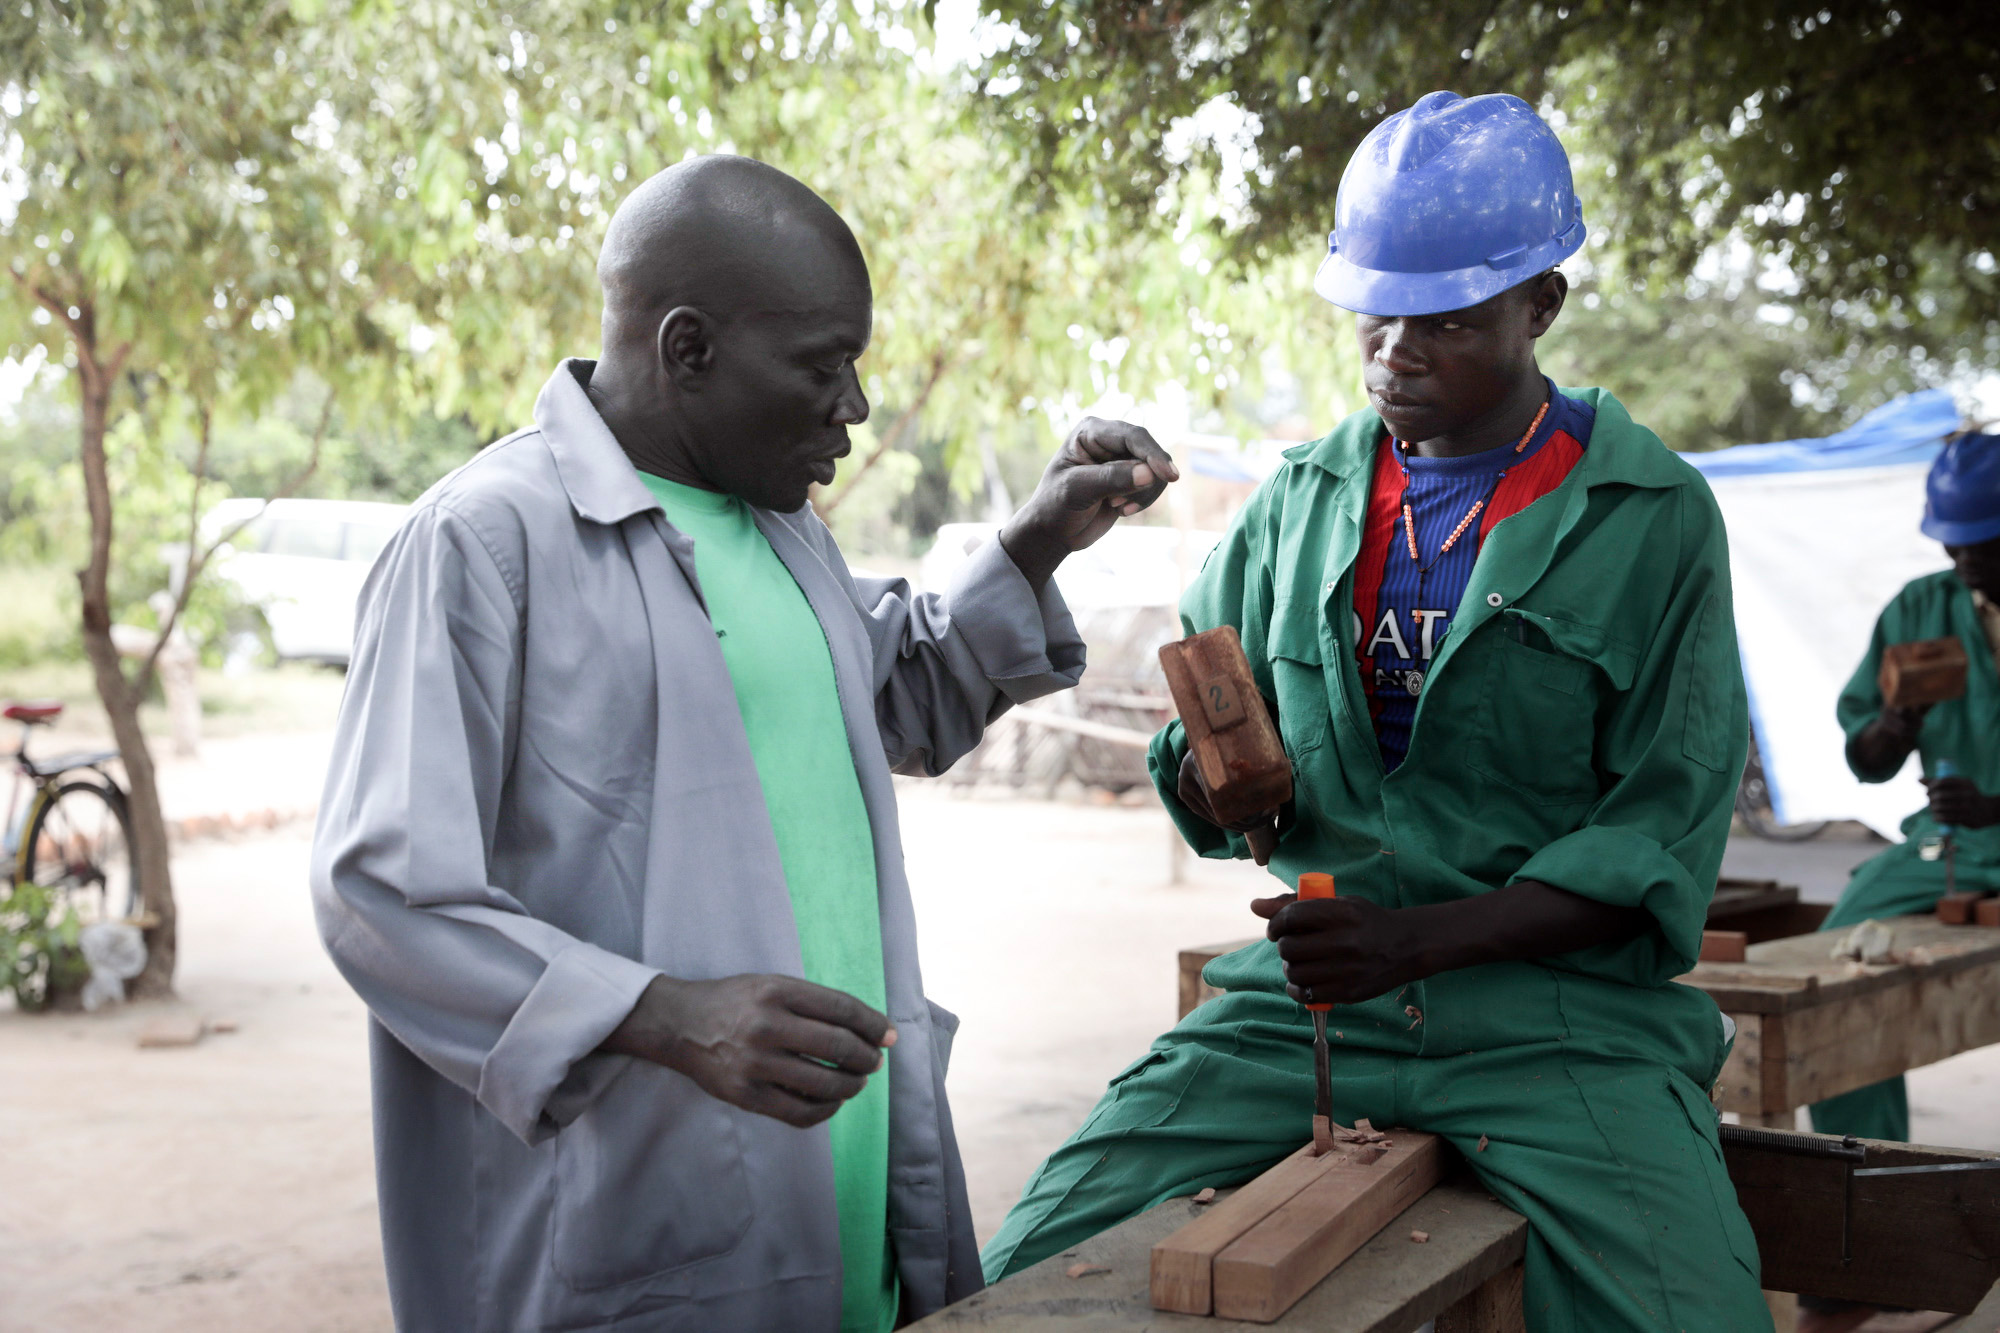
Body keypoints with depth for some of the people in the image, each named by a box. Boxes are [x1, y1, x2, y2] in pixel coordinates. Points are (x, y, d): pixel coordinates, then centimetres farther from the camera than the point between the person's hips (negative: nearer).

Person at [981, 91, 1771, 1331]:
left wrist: (1417, 939, -18)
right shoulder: (1301, 499, 11)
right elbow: (1203, 792, 16)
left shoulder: (1651, 517, -1)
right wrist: (1217, 774, -9)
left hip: (1558, 1008, -3)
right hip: (1301, 994, 3)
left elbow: (1661, 849, -6)